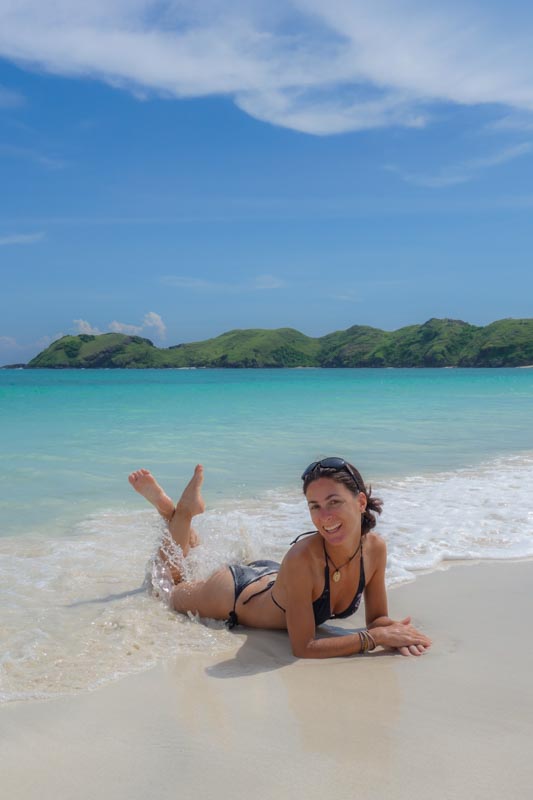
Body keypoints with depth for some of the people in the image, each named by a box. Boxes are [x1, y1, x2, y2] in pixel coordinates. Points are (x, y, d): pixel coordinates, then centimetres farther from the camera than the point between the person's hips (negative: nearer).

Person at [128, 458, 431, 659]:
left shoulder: (375, 548, -26)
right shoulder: (302, 557, -44)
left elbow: (377, 618, -13)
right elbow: (303, 648, -39)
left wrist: (394, 631, -35)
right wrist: (377, 636, -41)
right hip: (233, 593, -5)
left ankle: (188, 510, 41)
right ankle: (183, 511, 29)